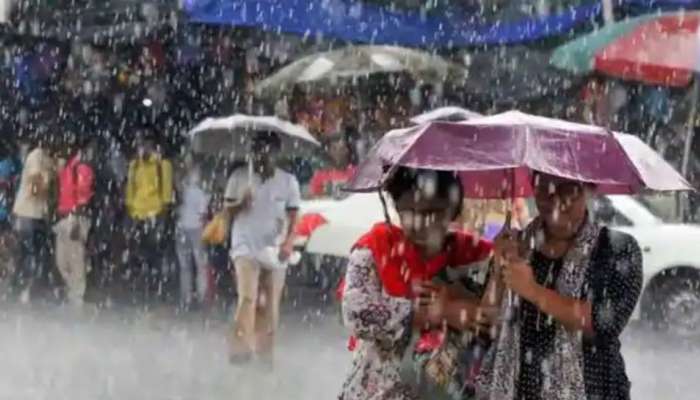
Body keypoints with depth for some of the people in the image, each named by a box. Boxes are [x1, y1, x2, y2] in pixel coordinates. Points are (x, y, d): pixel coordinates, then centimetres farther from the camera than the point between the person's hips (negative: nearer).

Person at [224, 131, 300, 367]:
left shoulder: (288, 182, 4)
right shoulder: (240, 177, 2)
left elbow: (293, 217, 3)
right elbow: (228, 210, 6)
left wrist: (288, 242, -13)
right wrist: (241, 203, -16)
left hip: (275, 252, 2)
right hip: (246, 248, -2)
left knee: (270, 307, 5)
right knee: (247, 299, -19)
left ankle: (265, 354, 17)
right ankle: (241, 349, -21)